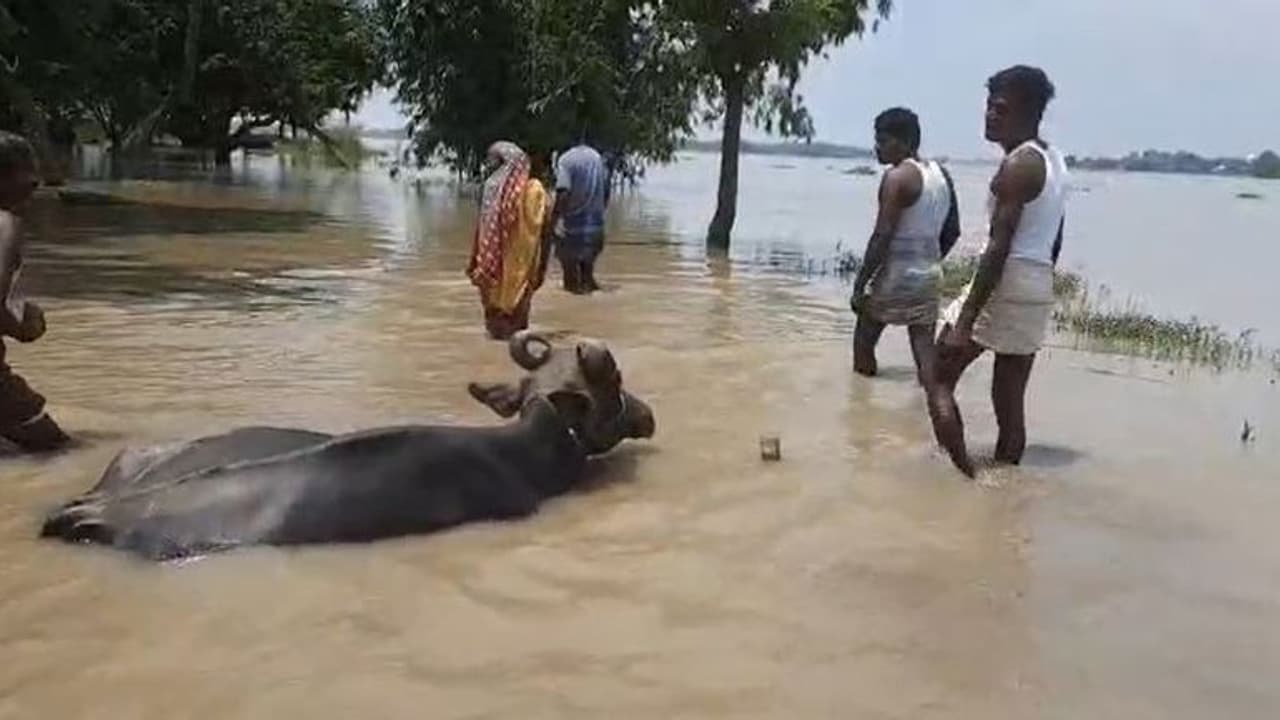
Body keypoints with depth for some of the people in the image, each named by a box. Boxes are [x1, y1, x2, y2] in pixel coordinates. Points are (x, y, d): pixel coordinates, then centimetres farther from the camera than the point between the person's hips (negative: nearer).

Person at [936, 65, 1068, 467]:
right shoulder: (1054, 162, 17)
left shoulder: (1018, 164, -13)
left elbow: (999, 246, -20)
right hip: (1039, 290, 9)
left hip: (1005, 284, -9)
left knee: (939, 377, 1)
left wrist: (965, 320, -22)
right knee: (1010, 402, 11)